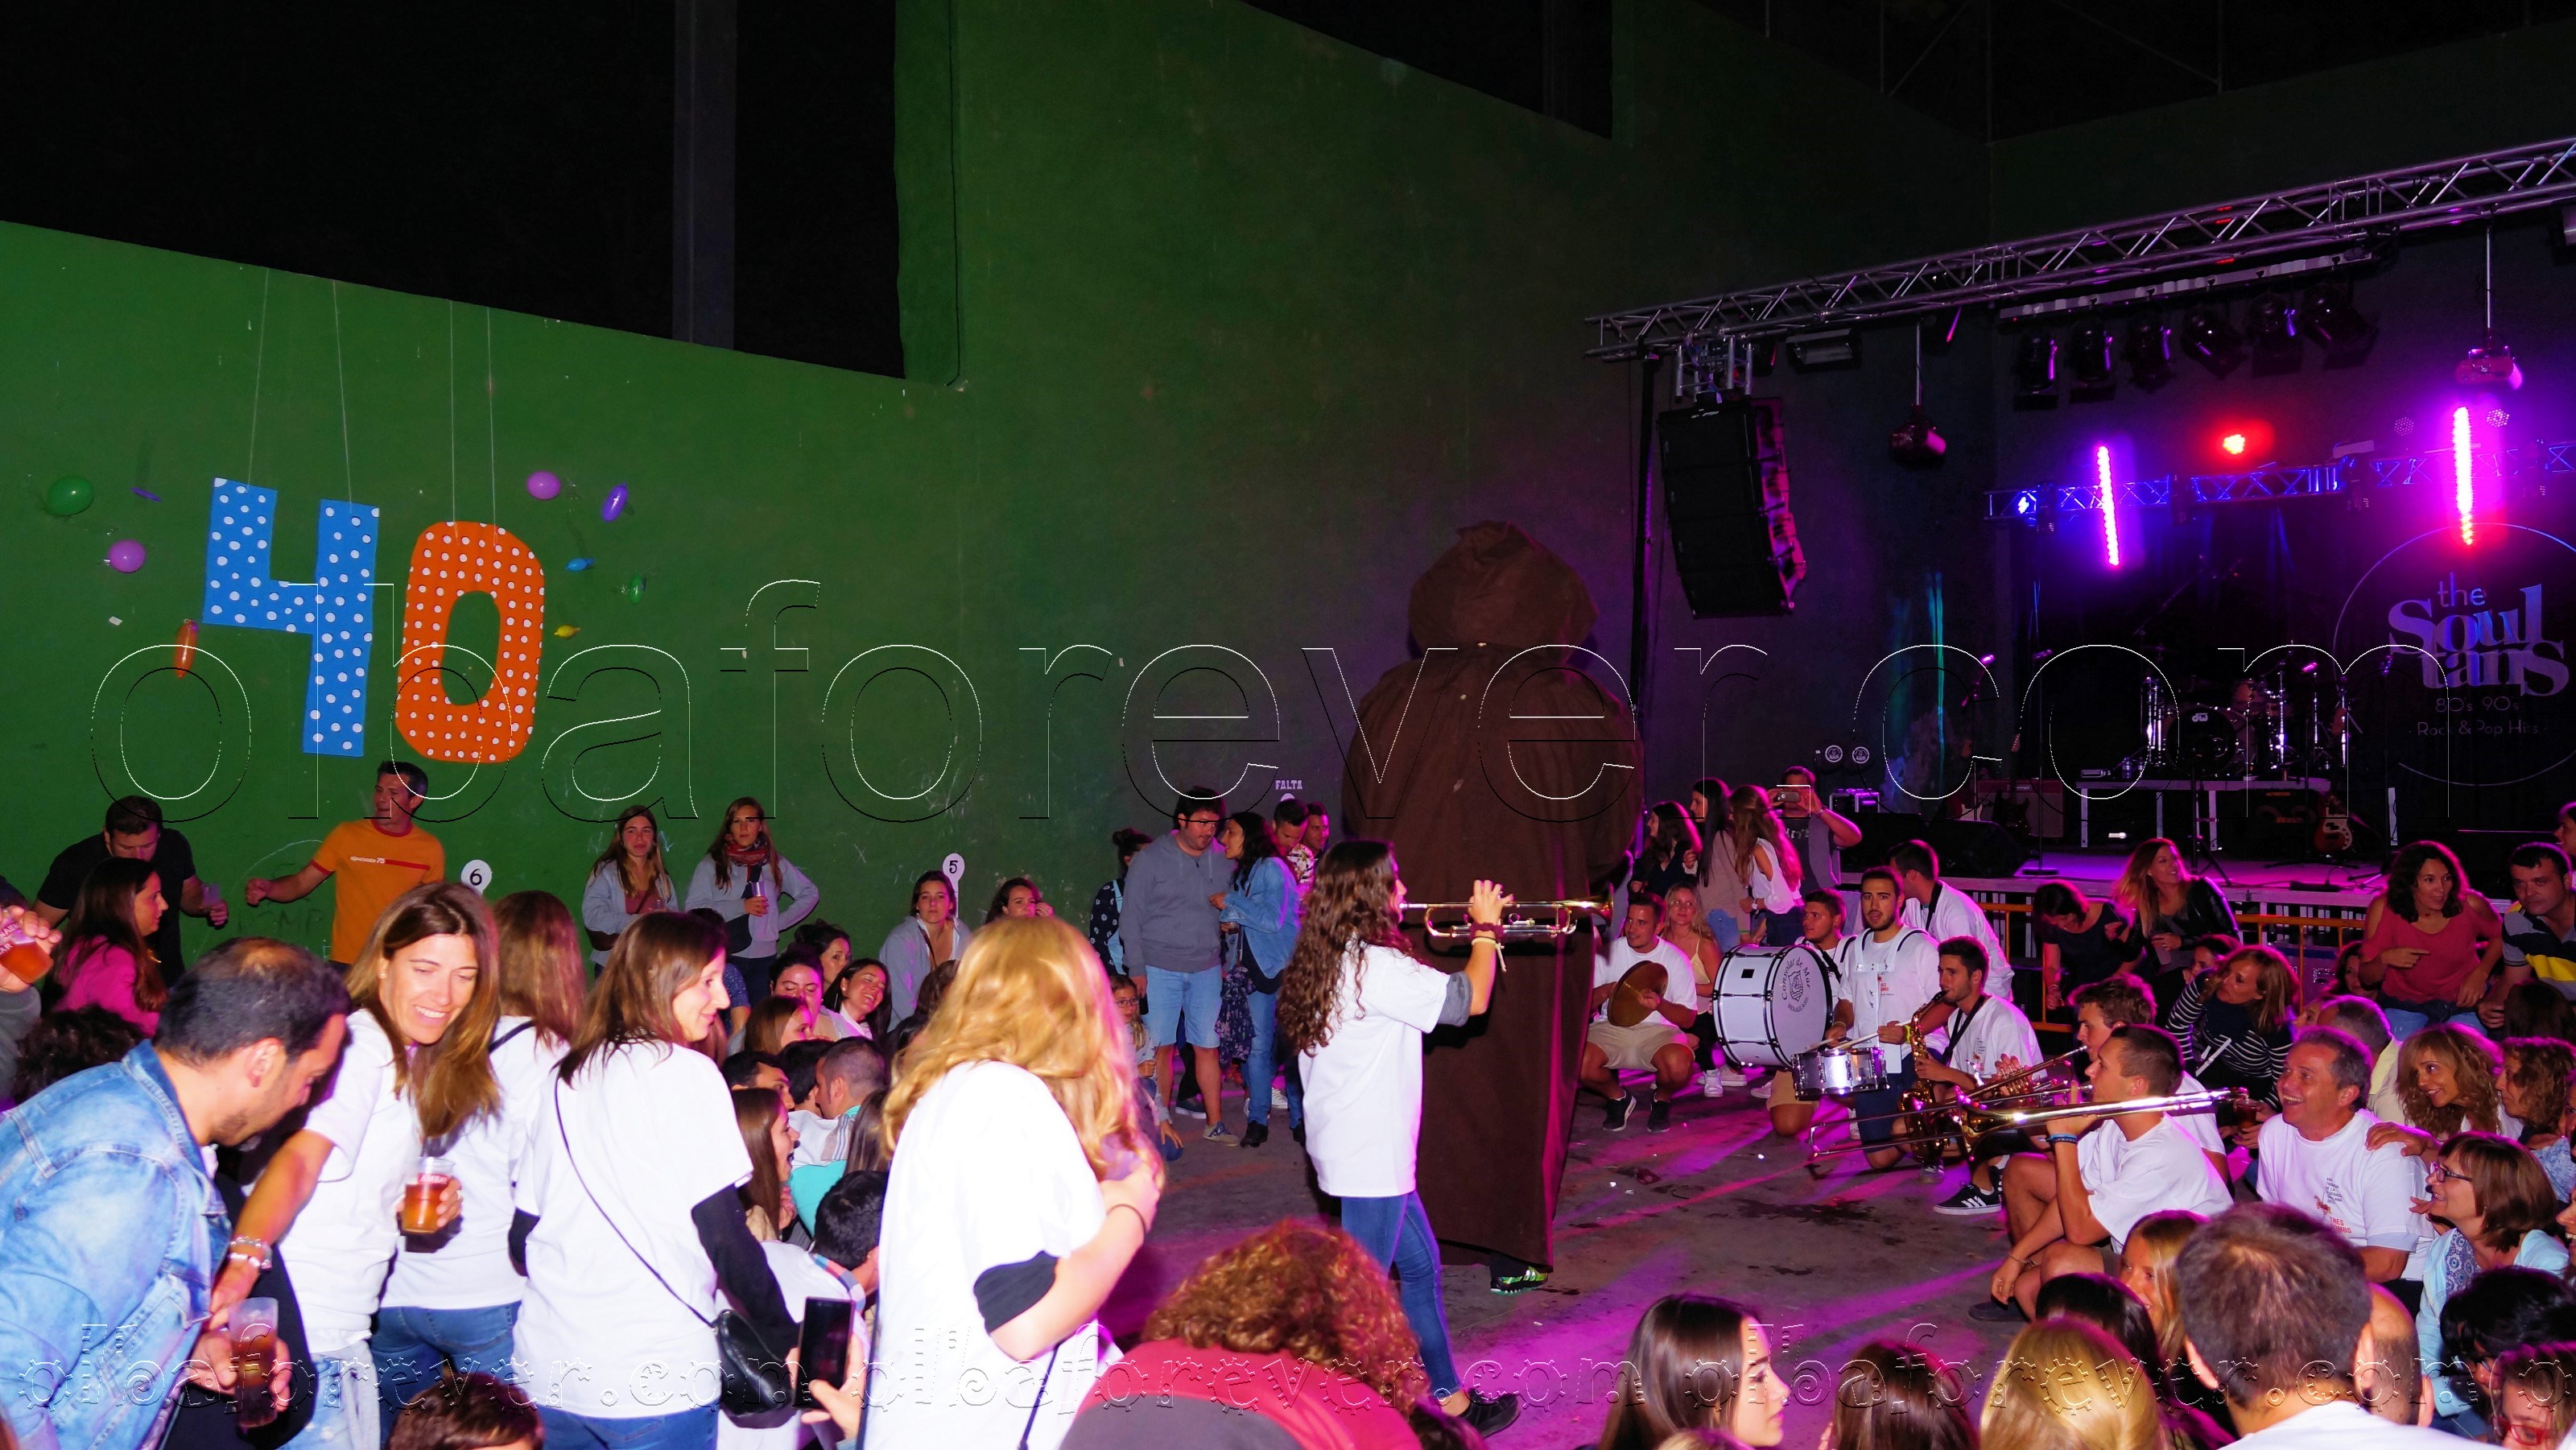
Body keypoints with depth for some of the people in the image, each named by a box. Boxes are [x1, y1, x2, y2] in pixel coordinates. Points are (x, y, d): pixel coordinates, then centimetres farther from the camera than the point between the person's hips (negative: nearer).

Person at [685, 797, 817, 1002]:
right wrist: (741, 906, -11)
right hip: (724, 957, -2)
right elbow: (695, 908, -6)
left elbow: (810, 894, 16)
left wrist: (779, 923, 6)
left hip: (764, 957, 2)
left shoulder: (775, 864, 11)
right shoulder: (712, 864, 3)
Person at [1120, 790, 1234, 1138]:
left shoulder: (1221, 860, 6)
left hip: (1206, 969, 3)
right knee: (1162, 1047, 0)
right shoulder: (1150, 859, -4)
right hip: (1160, 968, -3)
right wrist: (1136, 969, -7)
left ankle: (1215, 1123, 14)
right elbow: (1131, 919, -2)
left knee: (1207, 1047, 5)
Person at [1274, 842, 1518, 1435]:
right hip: (1370, 1156, -10)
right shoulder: (1375, 965, -23)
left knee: (1420, 1267, 21)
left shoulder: (1327, 962, 7)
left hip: (1369, 1149, 10)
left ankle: (1449, 1396, 34)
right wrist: (1486, 929, -5)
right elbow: (1469, 1000, -20)